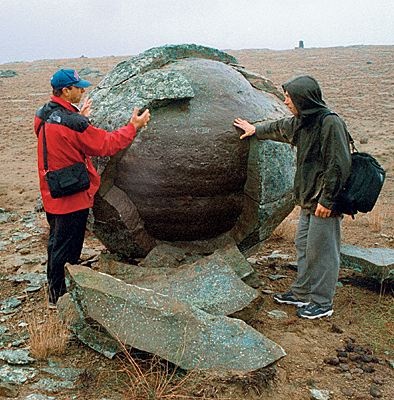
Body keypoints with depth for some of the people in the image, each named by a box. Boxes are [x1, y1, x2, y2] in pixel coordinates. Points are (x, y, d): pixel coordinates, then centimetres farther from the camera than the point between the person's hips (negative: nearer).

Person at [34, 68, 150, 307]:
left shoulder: (45, 115, 2)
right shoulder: (72, 123, -26)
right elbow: (106, 144, -19)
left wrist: (80, 117, 20)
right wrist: (133, 126, -9)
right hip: (72, 196, -9)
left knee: (57, 241, 23)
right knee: (67, 247, 5)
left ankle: (55, 290, 39)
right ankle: (60, 297, 19)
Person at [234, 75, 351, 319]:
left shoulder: (331, 123, -19)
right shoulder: (300, 121, 8)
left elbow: (339, 165, -21)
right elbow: (279, 129, 31)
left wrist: (327, 200, -20)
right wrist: (256, 130, 44)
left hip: (324, 202, -9)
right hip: (308, 199, 9)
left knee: (322, 251, 0)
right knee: (303, 246, 16)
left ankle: (323, 303, 13)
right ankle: (302, 293, 30)